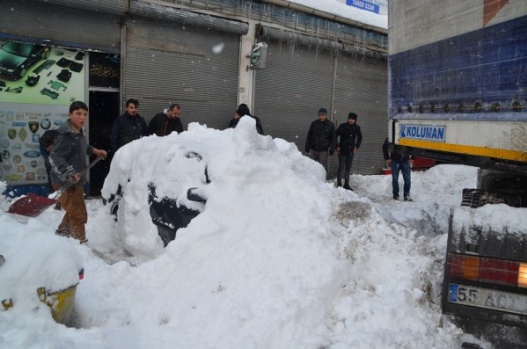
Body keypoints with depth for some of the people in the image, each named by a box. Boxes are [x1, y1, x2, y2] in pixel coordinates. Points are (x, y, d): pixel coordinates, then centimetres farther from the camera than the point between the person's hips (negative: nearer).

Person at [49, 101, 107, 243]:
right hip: (66, 182, -10)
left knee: (74, 211, 27)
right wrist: (69, 174, -41)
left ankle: (61, 233, 47)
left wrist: (94, 150, 27)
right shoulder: (66, 135, -23)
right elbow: (55, 158, -30)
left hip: (75, 181, 10)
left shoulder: (78, 133, 8)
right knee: (78, 214, -7)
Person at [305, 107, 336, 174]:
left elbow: (333, 138, 4)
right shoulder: (314, 123, 5)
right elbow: (309, 137, 10)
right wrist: (307, 147, 6)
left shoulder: (330, 125, 2)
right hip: (312, 150, 2)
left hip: (323, 151, -2)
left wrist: (332, 149, -4)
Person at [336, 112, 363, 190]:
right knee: (341, 167, -8)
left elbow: (360, 138, 17)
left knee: (348, 168, 9)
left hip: (351, 151, 3)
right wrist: (337, 146, -3)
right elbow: (335, 136, 1)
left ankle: (346, 184, 18)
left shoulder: (357, 128, 2)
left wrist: (357, 147, 7)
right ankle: (339, 183, 0)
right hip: (342, 150, -3)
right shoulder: (342, 126, -6)